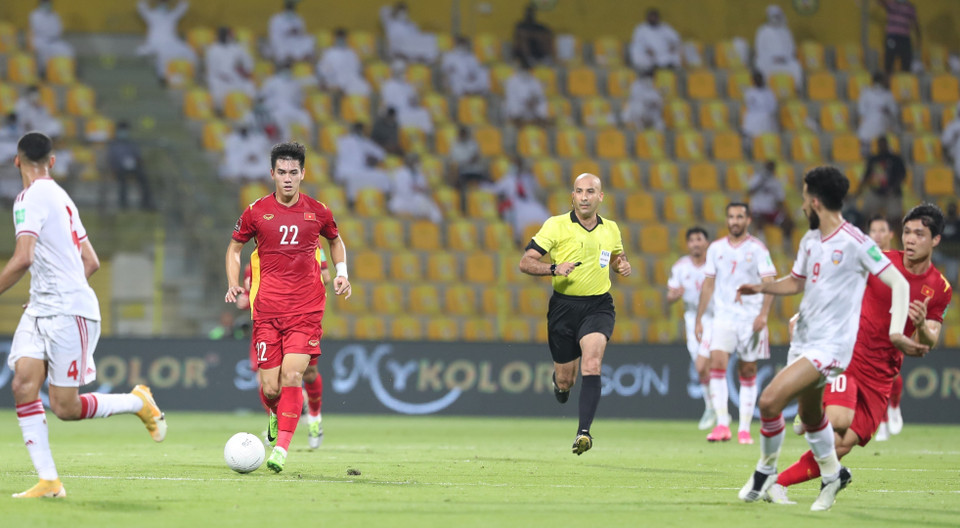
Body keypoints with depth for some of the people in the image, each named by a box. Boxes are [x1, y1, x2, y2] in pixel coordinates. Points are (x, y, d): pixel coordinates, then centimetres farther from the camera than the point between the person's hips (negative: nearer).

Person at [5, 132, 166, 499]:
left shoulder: (31, 198, -11)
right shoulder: (61, 197, 17)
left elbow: (22, 259, -23)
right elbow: (91, 262, 21)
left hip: (69, 313, -9)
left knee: (65, 408, -4)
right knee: (23, 385, -7)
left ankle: (140, 402, 17)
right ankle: (48, 481, -11)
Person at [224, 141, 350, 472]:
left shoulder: (317, 212, 4)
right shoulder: (256, 212, 2)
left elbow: (335, 241, 24)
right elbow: (234, 247, 16)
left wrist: (341, 274, 8)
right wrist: (233, 284, 0)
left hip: (306, 309, 0)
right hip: (267, 310, 0)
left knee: (292, 375, -18)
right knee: (270, 388, -3)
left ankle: (281, 449, -15)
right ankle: (275, 416, 34)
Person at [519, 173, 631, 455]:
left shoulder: (610, 229, 7)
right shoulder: (556, 225, -5)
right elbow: (525, 262, -7)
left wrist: (622, 265, 3)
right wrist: (554, 268, -25)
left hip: (598, 307, 1)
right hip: (564, 307, -1)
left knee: (591, 366, -24)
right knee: (564, 382, 6)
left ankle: (584, 431, -27)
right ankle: (559, 379, 45)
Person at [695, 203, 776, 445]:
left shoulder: (757, 249, -1)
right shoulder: (716, 248, 10)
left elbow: (769, 284, -7)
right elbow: (708, 284, 15)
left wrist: (763, 315, -20)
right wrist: (698, 319, 12)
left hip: (750, 319, -2)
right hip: (723, 316, 2)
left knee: (748, 372, 2)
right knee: (717, 363, -18)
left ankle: (745, 428, 9)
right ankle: (722, 424, -19)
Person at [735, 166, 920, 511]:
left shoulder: (855, 243, -16)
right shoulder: (810, 241, 8)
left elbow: (899, 284, -14)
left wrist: (896, 331, -25)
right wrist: (761, 288, 5)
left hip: (830, 344, -8)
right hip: (804, 340, 8)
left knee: (770, 401, -20)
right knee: (810, 415, 19)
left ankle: (766, 470, 2)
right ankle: (832, 475, 41)